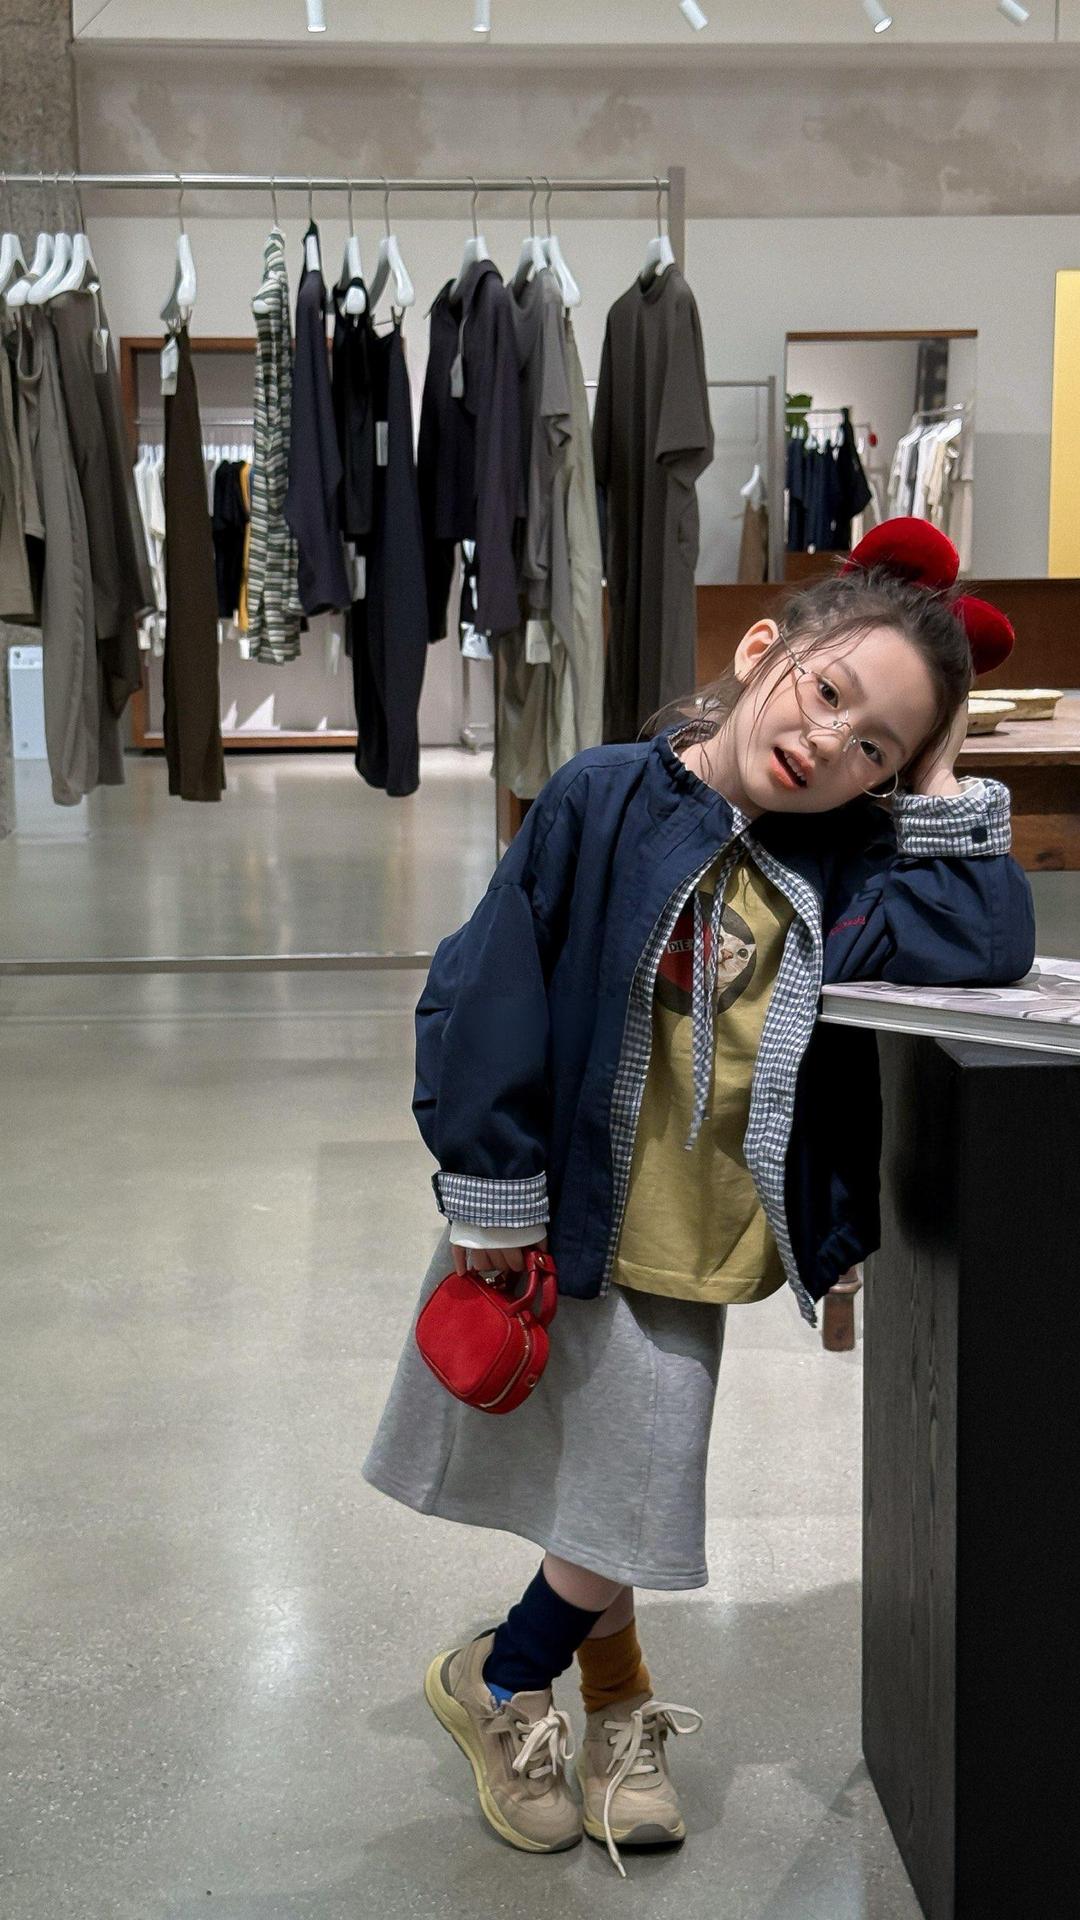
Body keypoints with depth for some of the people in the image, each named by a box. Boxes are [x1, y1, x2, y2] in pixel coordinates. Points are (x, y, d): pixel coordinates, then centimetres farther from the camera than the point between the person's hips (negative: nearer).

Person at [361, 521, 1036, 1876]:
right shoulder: (607, 801, -15)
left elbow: (991, 943, -15)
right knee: (599, 1501, 9)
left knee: (627, 1502, 12)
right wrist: (493, 1194, -13)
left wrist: (939, 789, -13)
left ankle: (539, 1691, 39)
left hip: (688, 1255, 4)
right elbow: (493, 986, -14)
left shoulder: (837, 867, -2)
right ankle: (617, 1701, 38)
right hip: (556, 1222, -4)